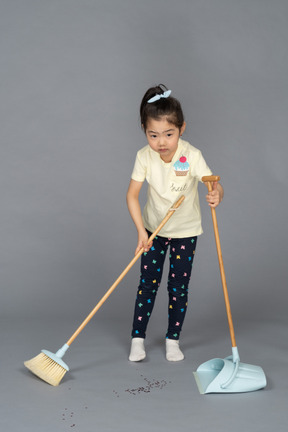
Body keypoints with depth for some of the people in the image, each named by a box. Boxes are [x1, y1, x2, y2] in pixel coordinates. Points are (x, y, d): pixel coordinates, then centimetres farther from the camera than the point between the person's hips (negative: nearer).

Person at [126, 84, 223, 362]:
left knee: (178, 287, 6)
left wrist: (216, 196, -54)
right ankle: (137, 339, 19)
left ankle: (173, 339, 24)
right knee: (147, 284, 6)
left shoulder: (192, 156, -24)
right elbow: (132, 196, -14)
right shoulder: (144, 157, -18)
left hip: (185, 231, -1)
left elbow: (215, 185, -30)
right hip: (154, 229, 1)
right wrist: (141, 231, -22)